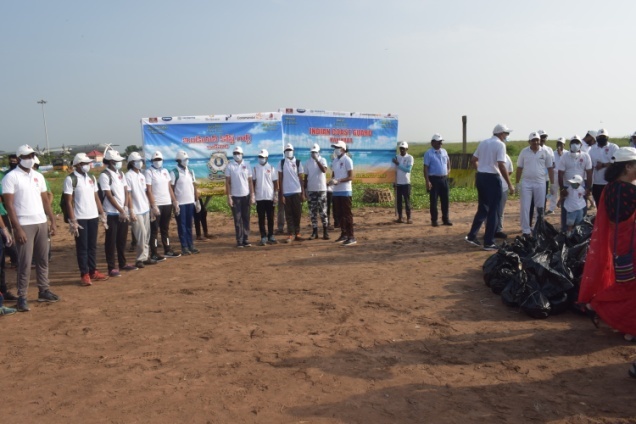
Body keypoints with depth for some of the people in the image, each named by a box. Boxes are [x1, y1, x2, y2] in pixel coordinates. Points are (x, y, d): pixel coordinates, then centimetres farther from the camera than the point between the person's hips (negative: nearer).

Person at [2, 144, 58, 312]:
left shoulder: (38, 176, 11)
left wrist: (53, 221, 9)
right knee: (25, 262, -3)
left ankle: (44, 291, 21)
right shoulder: (11, 177, -7)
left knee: (43, 259, 11)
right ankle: (22, 297, 5)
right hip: (24, 225, -6)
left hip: (41, 223, 6)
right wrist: (18, 228, -16)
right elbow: (9, 205, -11)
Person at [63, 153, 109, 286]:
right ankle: (84, 275, 8)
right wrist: (72, 221, -14)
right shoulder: (71, 179, -8)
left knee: (93, 246, 12)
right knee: (82, 247, 1)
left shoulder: (92, 178, 12)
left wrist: (102, 214, 12)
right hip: (80, 218, -6)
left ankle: (93, 271, 21)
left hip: (93, 217, 6)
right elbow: (69, 202, -10)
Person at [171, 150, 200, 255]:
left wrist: (197, 201, 9)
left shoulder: (190, 171, 10)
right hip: (180, 203, -5)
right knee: (182, 226, 2)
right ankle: (184, 247, 6)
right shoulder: (174, 173, -8)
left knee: (189, 225, 11)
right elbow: (171, 189, -8)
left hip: (191, 202, 5)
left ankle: (191, 245, 17)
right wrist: (175, 204, -12)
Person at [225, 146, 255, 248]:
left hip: (246, 195, 2)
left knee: (246, 219, 6)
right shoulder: (230, 166, -1)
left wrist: (252, 196, 0)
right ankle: (239, 241, 5)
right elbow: (227, 182, -1)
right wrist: (229, 197, -6)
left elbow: (250, 181, 5)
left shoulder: (247, 165, 5)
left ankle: (246, 240, 12)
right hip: (235, 196, -2)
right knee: (237, 219, 1)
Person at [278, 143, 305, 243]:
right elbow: (280, 179, 2)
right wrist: (281, 194, -4)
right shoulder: (282, 163, 3)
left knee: (297, 214, 4)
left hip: (297, 192, 1)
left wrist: (303, 193, 1)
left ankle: (297, 233, 13)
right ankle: (290, 234, 6)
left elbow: (300, 178, 6)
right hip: (286, 192, -1)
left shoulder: (298, 162, 6)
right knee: (289, 214, 2)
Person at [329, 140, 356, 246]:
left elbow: (351, 177, -13)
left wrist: (338, 181, -24)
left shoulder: (347, 160, -9)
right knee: (340, 214, 12)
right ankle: (344, 234, 22)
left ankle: (351, 237, -5)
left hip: (345, 191, -8)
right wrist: (332, 180, -3)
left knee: (347, 214, -7)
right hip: (336, 191, 8)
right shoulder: (335, 161, 14)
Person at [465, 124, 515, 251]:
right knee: (493, 211, 2)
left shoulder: (483, 143, 10)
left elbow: (474, 160, 15)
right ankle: (488, 243, 6)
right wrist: (510, 184, -15)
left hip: (480, 177, 7)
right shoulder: (500, 145, -10)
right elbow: (501, 166, -18)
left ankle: (472, 236, 15)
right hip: (492, 178, -7)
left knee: (482, 208, 18)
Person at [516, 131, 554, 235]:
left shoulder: (545, 152, 0)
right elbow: (519, 168, 5)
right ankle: (526, 230, 3)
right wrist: (517, 183, 3)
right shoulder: (524, 152, 0)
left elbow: (550, 168, 6)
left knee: (540, 208, 8)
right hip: (526, 183, 0)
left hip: (540, 183, 1)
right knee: (525, 208, -2)